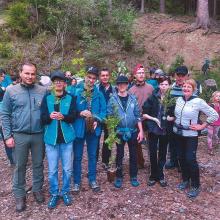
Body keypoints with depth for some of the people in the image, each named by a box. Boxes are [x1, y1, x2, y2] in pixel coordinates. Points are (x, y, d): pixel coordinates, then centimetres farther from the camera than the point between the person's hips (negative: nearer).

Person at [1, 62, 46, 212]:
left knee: (38, 164, 15)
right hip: (20, 136, -1)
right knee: (20, 166, 11)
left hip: (39, 135, 1)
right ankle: (19, 195, 27)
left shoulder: (43, 91, -1)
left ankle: (37, 189, 35)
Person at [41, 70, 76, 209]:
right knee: (52, 170, 9)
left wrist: (63, 116, -26)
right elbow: (42, 118, -3)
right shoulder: (47, 98, 2)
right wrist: (50, 116, -24)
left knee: (67, 169, 10)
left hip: (66, 138, 0)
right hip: (51, 138, 0)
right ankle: (54, 194, 27)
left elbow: (73, 117, -7)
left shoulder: (71, 98, 0)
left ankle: (65, 192, 30)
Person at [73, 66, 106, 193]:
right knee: (78, 156, 9)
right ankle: (76, 182, 25)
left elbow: (103, 110, 3)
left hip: (93, 129, 3)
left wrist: (97, 120, -13)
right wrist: (80, 113, -22)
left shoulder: (99, 94, 0)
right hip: (79, 128, -2)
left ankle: (92, 180, 32)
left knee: (92, 155, 16)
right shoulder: (76, 92, -10)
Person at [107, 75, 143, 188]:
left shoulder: (133, 98, 2)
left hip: (133, 131, 1)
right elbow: (109, 116, -3)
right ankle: (118, 177, 24)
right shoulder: (113, 99, -2)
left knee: (133, 154, 10)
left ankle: (133, 176, 25)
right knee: (119, 155, 9)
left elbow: (138, 116, 2)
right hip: (119, 132, -1)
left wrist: (141, 131, -2)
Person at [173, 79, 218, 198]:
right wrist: (175, 122, 8)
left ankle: (195, 186, 12)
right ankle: (185, 180, 31)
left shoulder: (198, 101, -13)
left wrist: (202, 126, -10)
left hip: (190, 135, -5)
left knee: (190, 159, -5)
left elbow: (214, 115, -10)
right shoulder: (178, 100, 3)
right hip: (178, 133, 5)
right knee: (181, 158, 12)